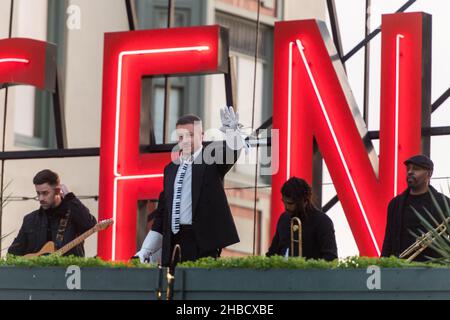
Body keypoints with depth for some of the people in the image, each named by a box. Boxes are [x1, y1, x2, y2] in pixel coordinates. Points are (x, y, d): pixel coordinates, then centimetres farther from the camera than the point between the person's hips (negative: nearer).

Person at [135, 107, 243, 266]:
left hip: (202, 242, -5)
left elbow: (231, 152, -17)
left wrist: (233, 133, -39)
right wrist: (146, 250, 16)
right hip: (173, 243, 5)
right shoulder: (170, 169, 18)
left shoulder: (212, 159, 4)